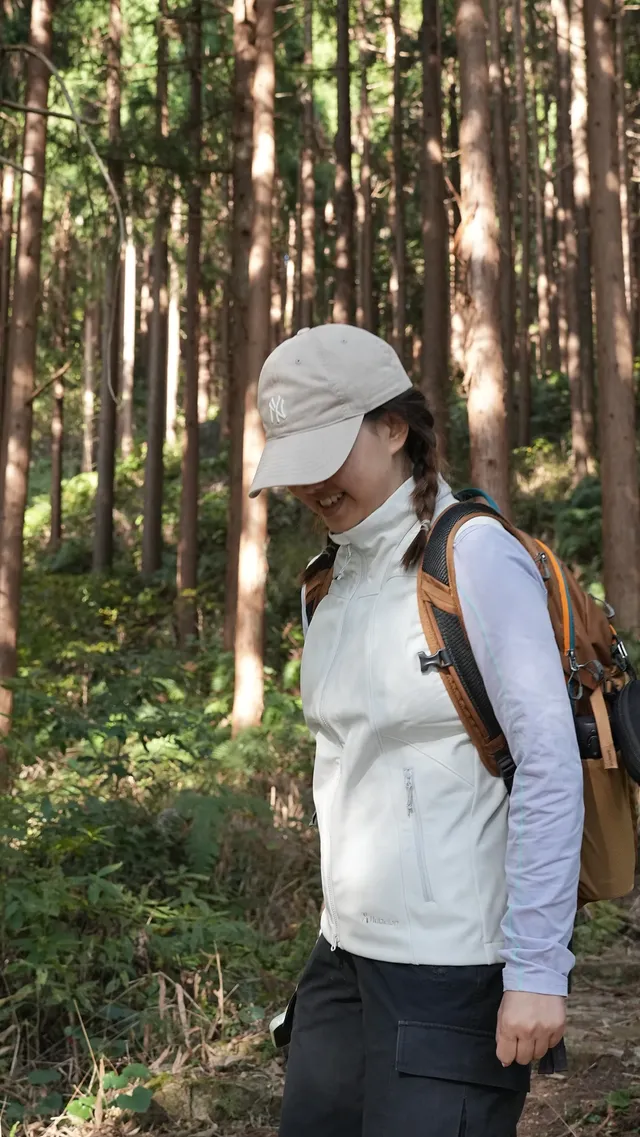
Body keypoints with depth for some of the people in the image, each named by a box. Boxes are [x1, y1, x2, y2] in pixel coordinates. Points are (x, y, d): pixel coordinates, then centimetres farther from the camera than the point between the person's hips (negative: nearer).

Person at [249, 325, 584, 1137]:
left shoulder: (474, 557, -12)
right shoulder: (337, 574, 10)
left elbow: (551, 767, -16)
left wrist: (536, 967, -18)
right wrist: (342, 935, 14)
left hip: (453, 973, -7)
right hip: (346, 955, 7)